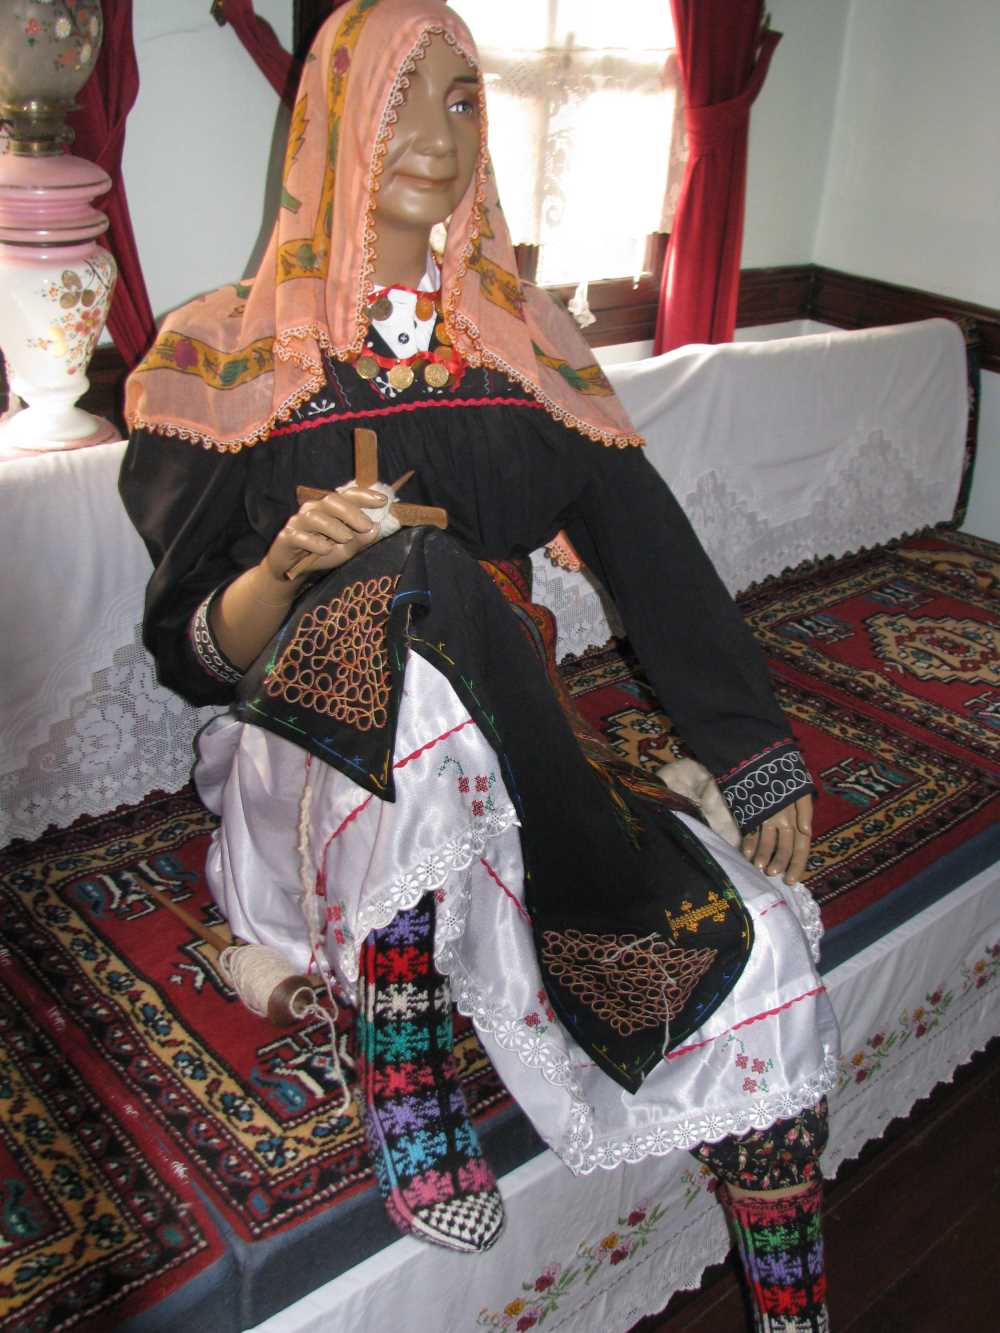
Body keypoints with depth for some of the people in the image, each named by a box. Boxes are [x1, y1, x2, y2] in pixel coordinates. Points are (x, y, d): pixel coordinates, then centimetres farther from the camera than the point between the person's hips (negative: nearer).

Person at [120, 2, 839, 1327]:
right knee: (410, 588, -36)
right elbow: (193, 655, 0)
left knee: (759, 948, -19)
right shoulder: (230, 354, 2)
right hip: (322, 759, -3)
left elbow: (649, 545, 6)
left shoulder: (521, 338, 11)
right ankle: (403, 1068, -23)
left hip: (503, 751, 4)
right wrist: (287, 565, -23)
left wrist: (762, 755, -2)